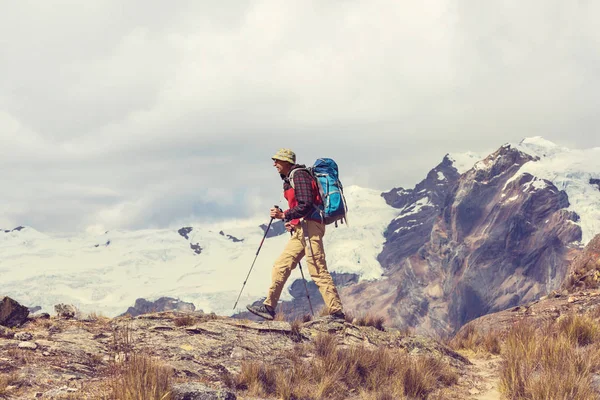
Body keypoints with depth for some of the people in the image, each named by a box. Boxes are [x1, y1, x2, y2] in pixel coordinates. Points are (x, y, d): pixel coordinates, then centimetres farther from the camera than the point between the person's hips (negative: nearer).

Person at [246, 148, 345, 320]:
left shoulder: (299, 175, -10)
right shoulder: (289, 179, 21)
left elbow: (306, 205, -21)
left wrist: (284, 215, -18)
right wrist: (293, 221, 14)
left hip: (310, 227, -10)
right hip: (301, 230, 10)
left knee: (318, 271, -11)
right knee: (281, 266, 7)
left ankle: (337, 312, -9)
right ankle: (269, 307, 9)